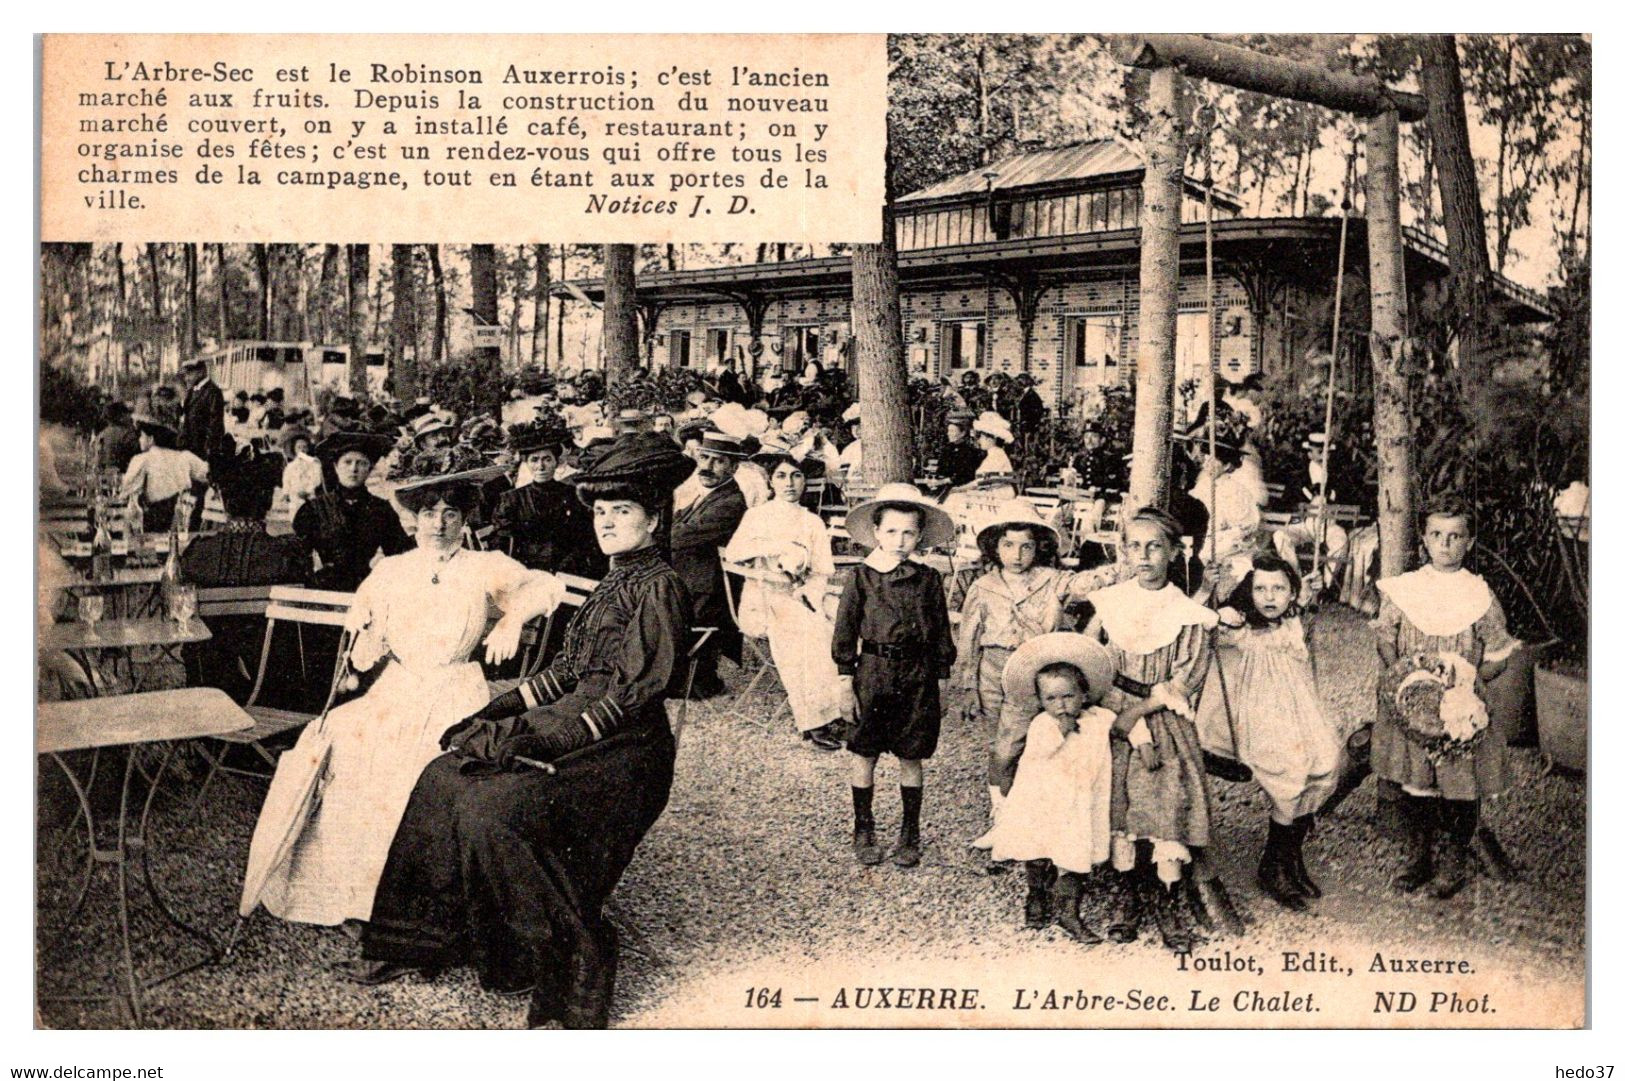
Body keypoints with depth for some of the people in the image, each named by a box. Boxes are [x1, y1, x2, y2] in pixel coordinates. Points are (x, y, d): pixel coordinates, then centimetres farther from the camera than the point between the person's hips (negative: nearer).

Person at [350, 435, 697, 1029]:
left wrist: (542, 738, -20)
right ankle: (416, 941, 6)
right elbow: (568, 670, 17)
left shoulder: (660, 588, -12)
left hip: (624, 753, -9)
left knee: (494, 809, -25)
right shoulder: (613, 582, 17)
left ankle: (573, 977, -12)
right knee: (445, 778, -3)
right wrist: (500, 711, 4)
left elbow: (632, 696, -18)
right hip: (579, 731, 9)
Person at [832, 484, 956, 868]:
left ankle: (910, 834, 22)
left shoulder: (928, 580, 1)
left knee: (911, 758, 8)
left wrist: (940, 680, 7)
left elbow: (941, 633, 7)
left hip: (917, 677, 1)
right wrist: (846, 680, -2)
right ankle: (863, 832, 21)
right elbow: (846, 631, 0)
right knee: (864, 756, 7)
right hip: (873, 673, -1)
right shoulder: (862, 578, -3)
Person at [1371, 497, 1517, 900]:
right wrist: (1397, 669, -9)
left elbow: (1498, 655, 1)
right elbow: (1384, 636, 8)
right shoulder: (1403, 588, 1)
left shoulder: (1480, 596, -4)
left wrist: (1466, 680, -14)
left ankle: (1455, 860, 24)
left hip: (1460, 708, -1)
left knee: (1459, 786, 3)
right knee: (1410, 782, 8)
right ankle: (1417, 856, 26)